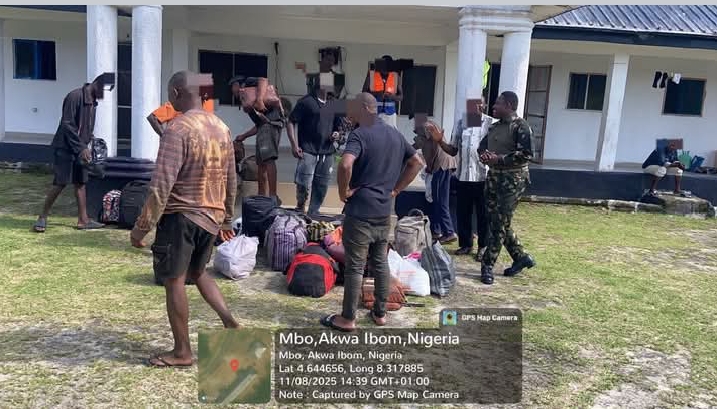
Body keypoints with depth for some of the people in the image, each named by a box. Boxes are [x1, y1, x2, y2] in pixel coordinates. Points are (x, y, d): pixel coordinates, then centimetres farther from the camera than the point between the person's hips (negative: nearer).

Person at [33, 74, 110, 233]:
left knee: (81, 183, 7)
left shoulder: (93, 102, 10)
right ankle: (42, 217, 6)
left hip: (80, 149, 8)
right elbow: (67, 125, -19)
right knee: (60, 183, -7)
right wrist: (81, 148, -21)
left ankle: (83, 220, 11)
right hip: (66, 147, -8)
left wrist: (86, 146, 6)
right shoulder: (75, 96, -16)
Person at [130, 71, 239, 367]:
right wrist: (226, 219, 22)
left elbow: (161, 185, -22)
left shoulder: (178, 129, -17)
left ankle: (182, 352, 17)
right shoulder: (222, 128, 6)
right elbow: (231, 180, 13)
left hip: (180, 217, -7)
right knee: (197, 273, 24)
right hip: (210, 218, 7)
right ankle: (230, 323, 11)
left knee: (173, 282, 7)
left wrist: (141, 227, -15)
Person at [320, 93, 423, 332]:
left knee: (355, 266, 1)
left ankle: (348, 319, 10)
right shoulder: (395, 134, 11)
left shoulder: (360, 134, -13)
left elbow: (345, 165, -31)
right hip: (384, 211, 7)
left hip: (360, 211, -7)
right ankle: (380, 313, 25)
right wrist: (396, 189, 14)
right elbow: (417, 163, 18)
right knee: (381, 262, 15)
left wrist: (344, 191, -14)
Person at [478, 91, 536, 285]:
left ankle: (487, 266, 3)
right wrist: (484, 155, -3)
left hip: (513, 180, -9)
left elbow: (526, 154, -19)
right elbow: (482, 145, 20)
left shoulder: (520, 126, -11)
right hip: (493, 177, 9)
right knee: (497, 223, 12)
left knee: (500, 224, -5)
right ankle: (521, 258, 27)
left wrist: (499, 159, -21)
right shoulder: (494, 126, 14)